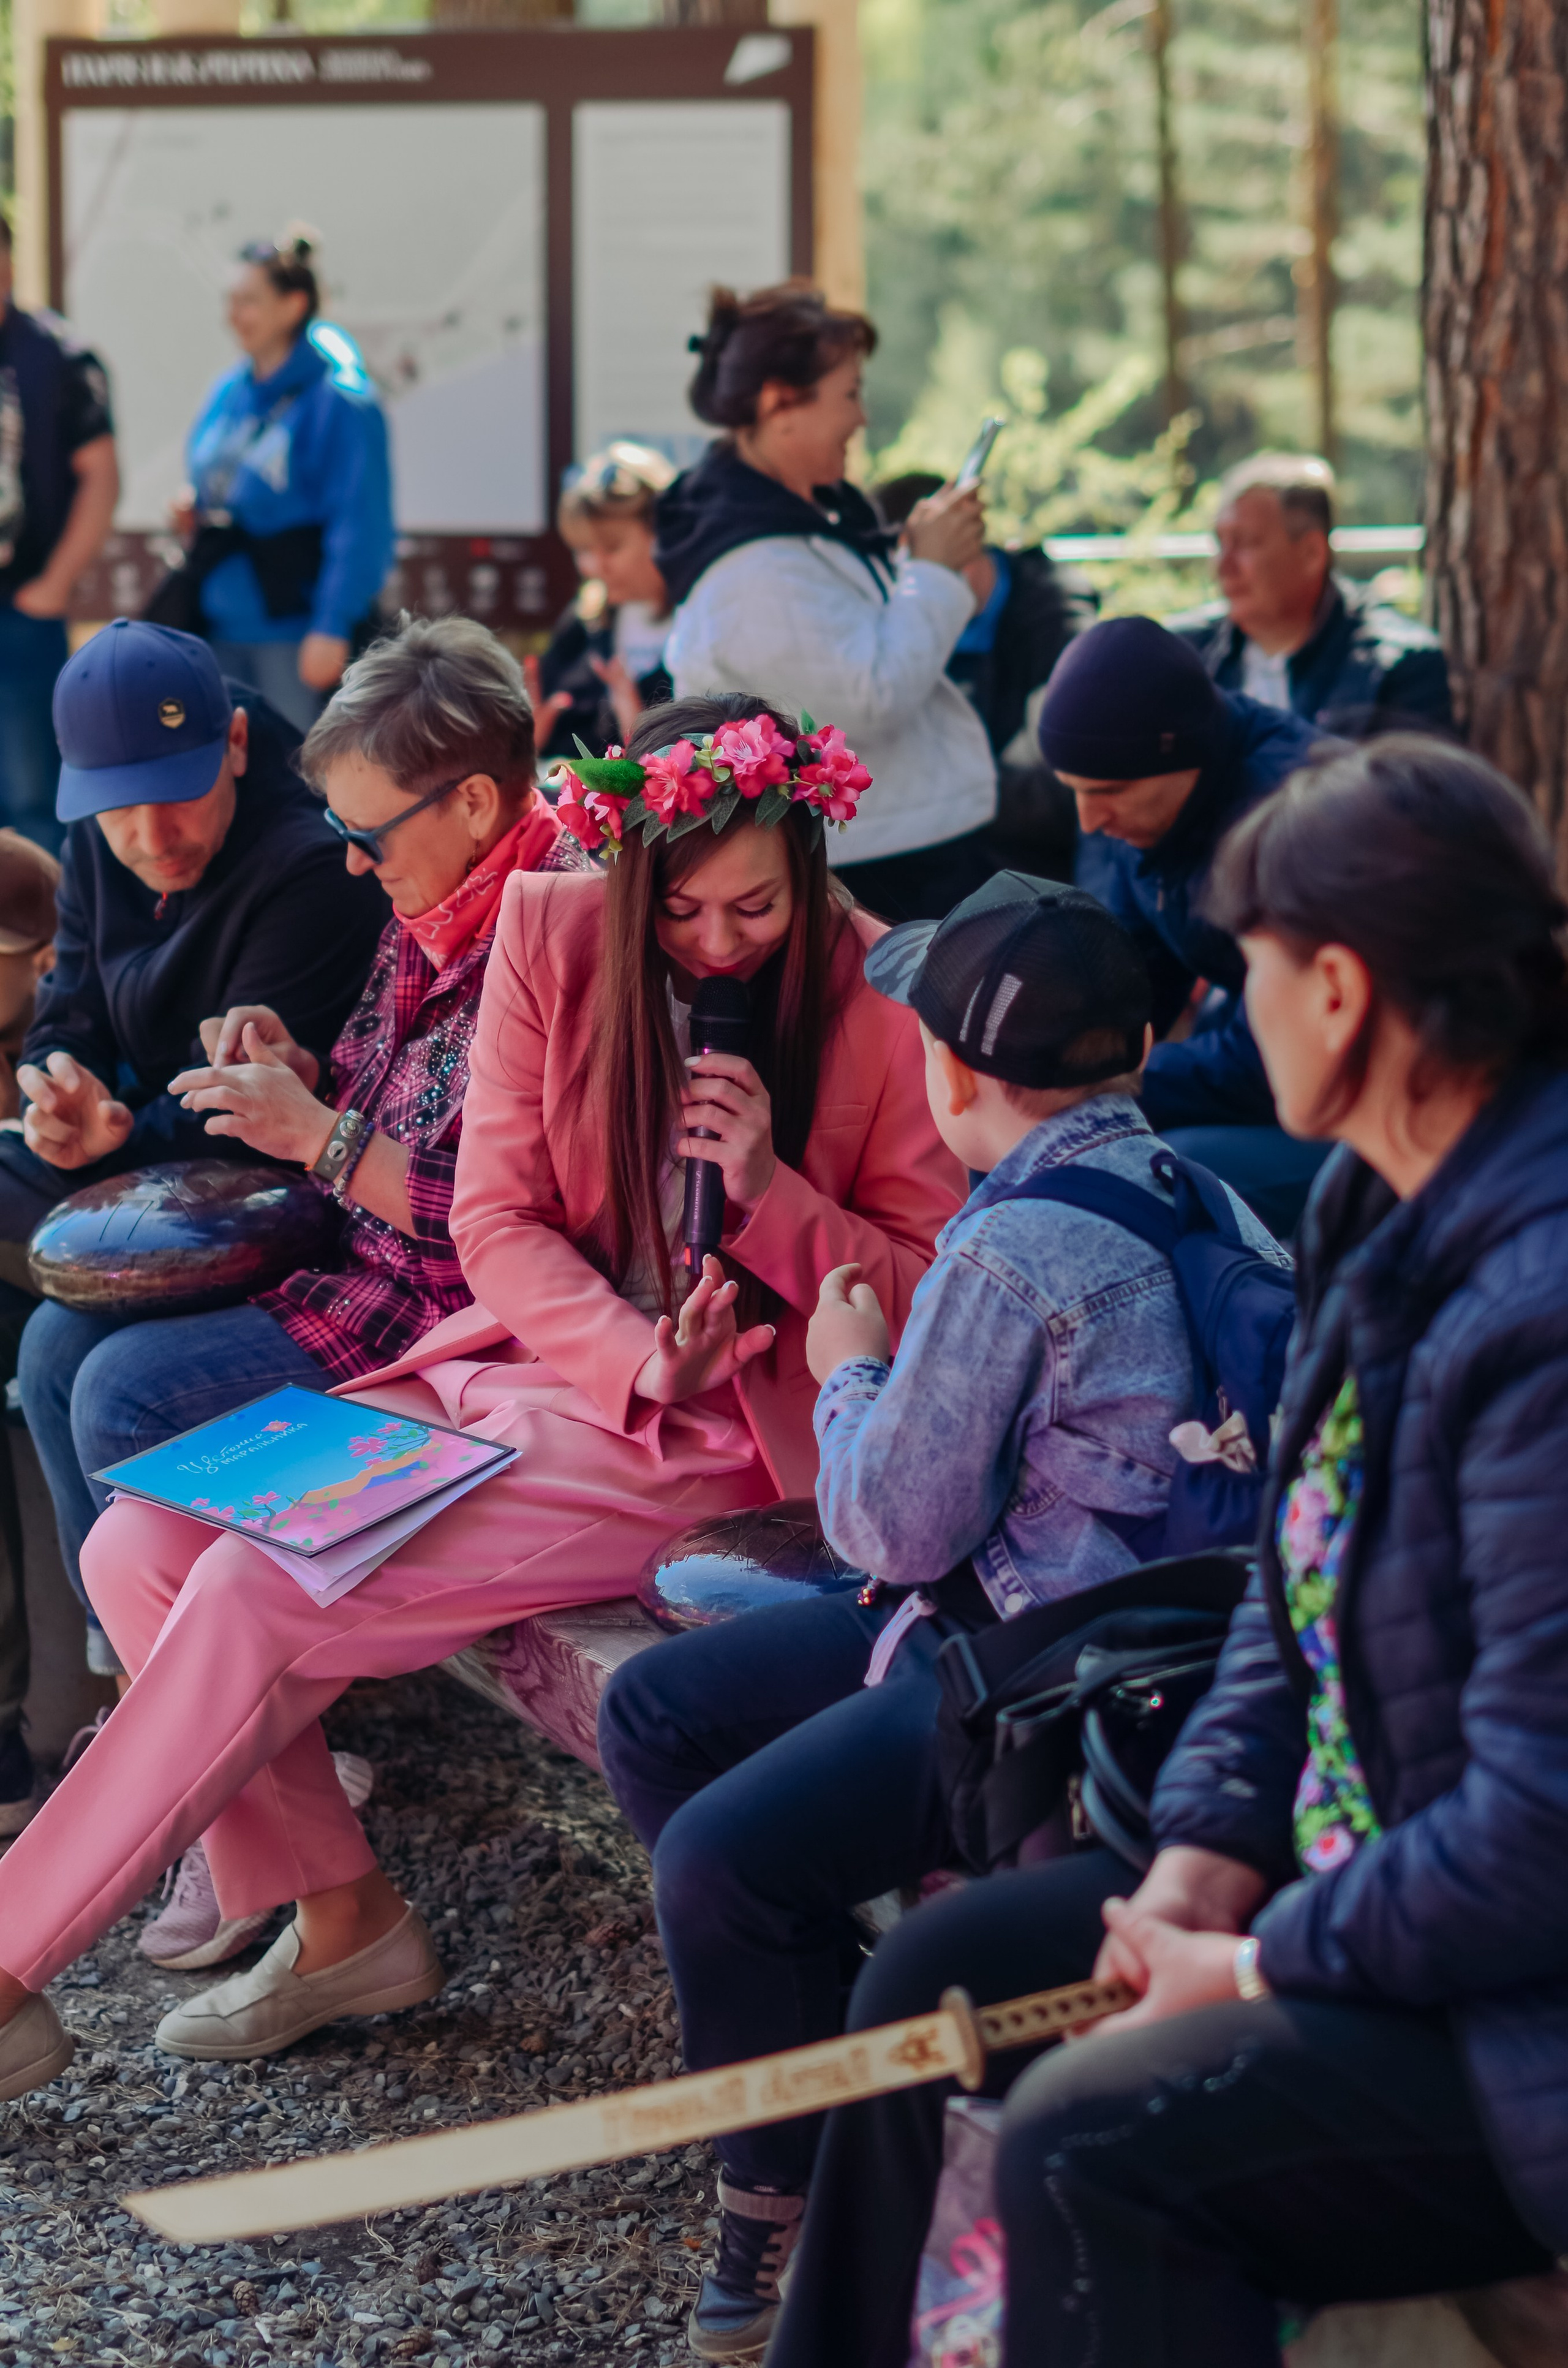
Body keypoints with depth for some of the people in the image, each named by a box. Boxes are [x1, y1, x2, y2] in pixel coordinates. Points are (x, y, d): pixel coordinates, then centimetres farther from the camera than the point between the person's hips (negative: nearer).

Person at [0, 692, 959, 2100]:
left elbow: (935, 1292, -4)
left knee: (258, 1595, -20)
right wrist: (633, 1356, -16)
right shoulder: (552, 933, 1)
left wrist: (771, 1189, -21)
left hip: (712, 1439, -6)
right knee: (142, 1546, -11)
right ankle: (338, 1918, 2)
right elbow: (498, 1218, 2)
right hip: (524, 1363, 6)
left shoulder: (884, 1003, -9)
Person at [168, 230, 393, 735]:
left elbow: (359, 528, -16)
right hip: (223, 626, 8)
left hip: (296, 629, -8)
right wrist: (196, 512, 3)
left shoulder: (339, 401, -12)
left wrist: (332, 628, -20)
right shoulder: (230, 393, 12)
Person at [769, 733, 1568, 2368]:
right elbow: (1293, 1580, 14)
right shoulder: (1377, 1206, 3)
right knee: (938, 1975, 11)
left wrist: (1265, 1965, -16)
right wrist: (1212, 1848, 1)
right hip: (1356, 1874, 10)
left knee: (1091, 2147, -25)